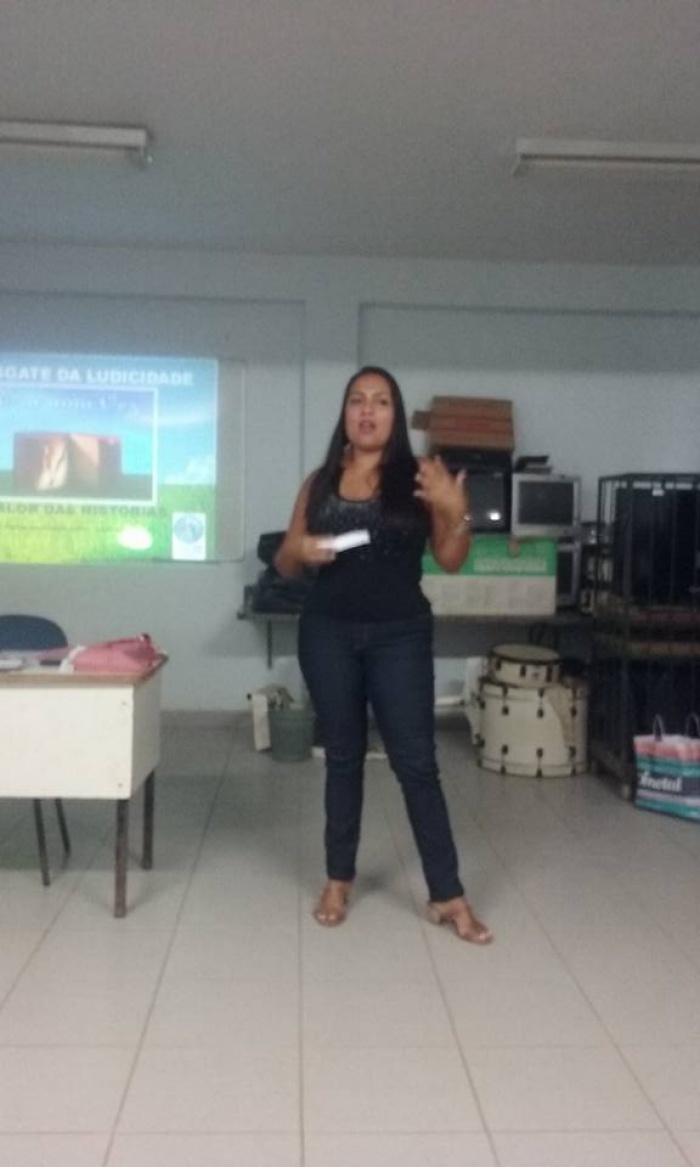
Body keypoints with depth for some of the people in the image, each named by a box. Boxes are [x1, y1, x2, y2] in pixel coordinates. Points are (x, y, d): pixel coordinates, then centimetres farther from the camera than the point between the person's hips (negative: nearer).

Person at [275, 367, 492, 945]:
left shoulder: (418, 477, -1)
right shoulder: (320, 482, 6)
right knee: (343, 757, 12)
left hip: (400, 635, -2)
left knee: (416, 762, 0)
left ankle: (448, 896, 9)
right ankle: (339, 879, 25)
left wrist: (458, 512, -20)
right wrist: (302, 551, -12)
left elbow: (451, 560, -2)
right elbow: (284, 563, 10)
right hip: (328, 633, 2)